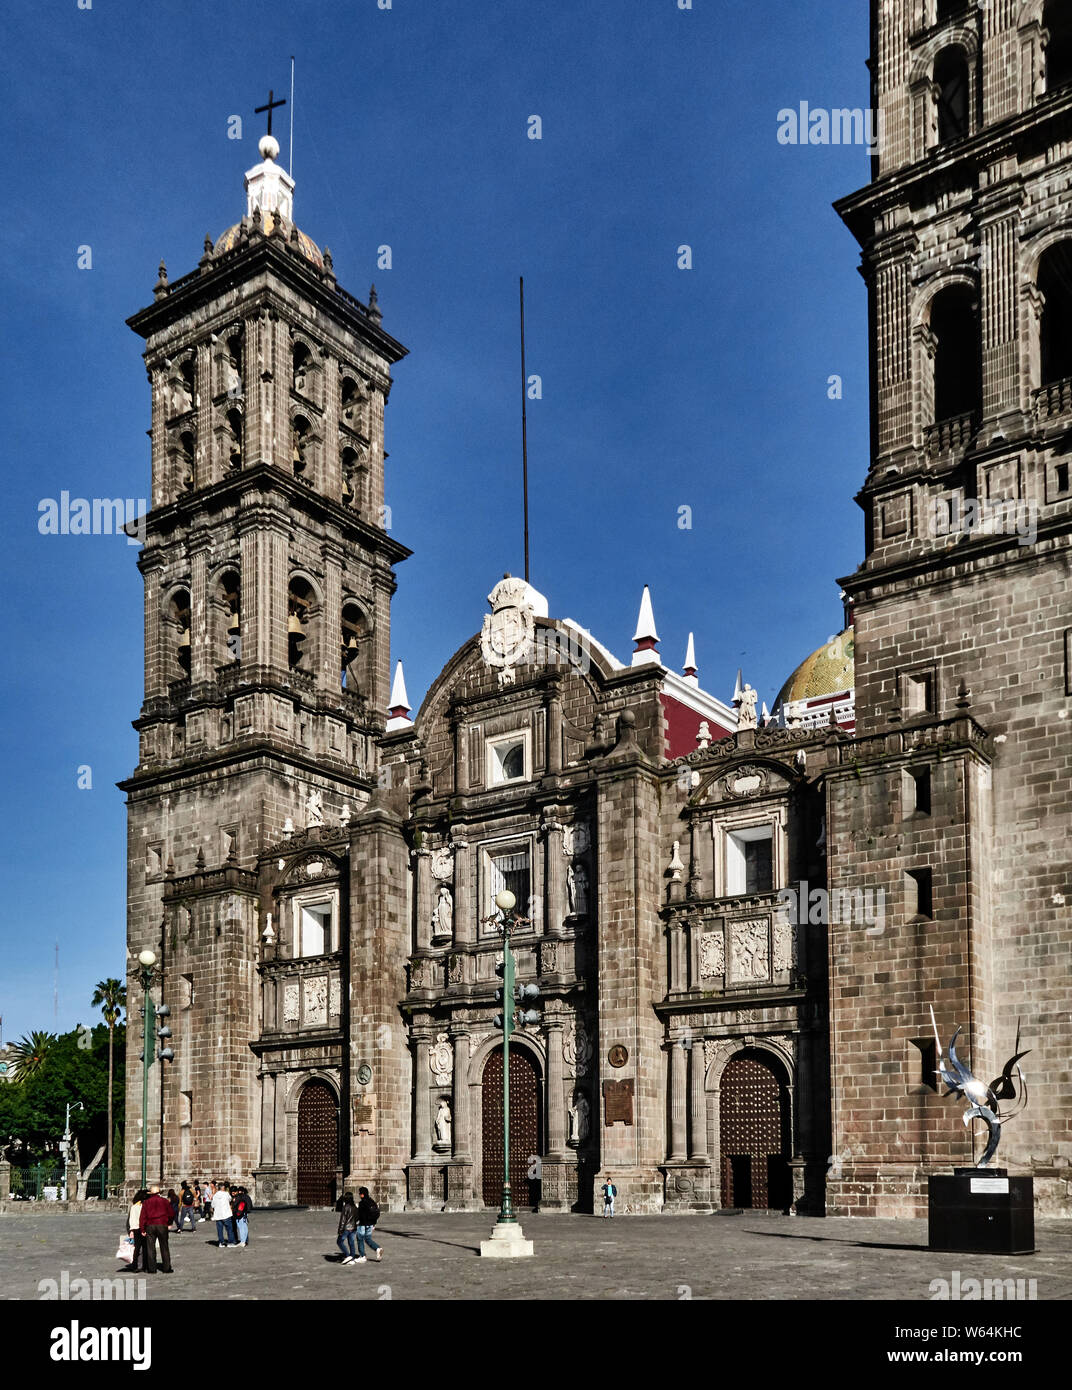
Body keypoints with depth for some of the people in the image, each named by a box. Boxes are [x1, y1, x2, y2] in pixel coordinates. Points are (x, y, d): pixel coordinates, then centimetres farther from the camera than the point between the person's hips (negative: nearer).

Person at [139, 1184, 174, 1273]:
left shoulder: (146, 1202, 3)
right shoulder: (165, 1201, 5)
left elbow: (142, 1216, -1)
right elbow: (170, 1214, 9)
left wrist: (142, 1229, 2)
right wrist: (169, 1223, 27)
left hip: (150, 1226, 0)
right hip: (162, 1226, 0)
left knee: (150, 1248, 5)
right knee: (164, 1248, 7)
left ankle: (151, 1269, 3)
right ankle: (166, 1268, 7)